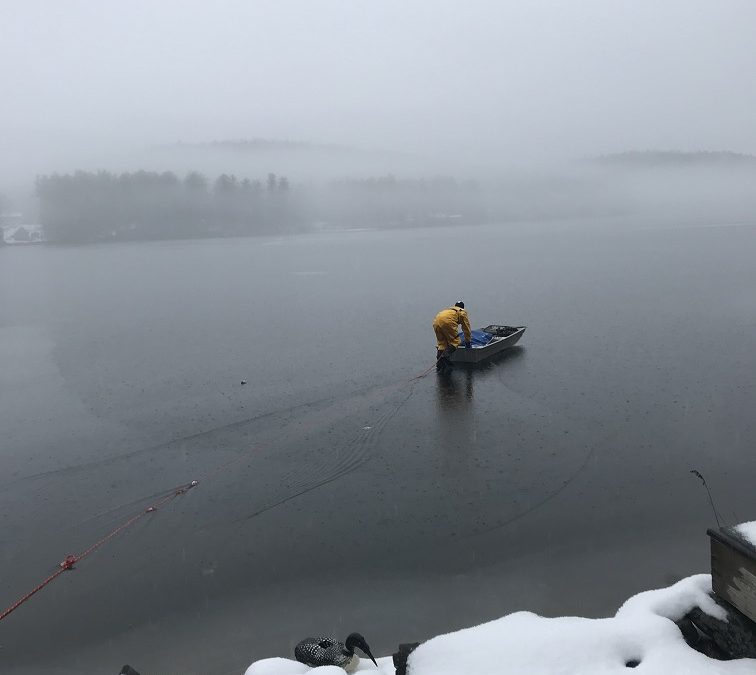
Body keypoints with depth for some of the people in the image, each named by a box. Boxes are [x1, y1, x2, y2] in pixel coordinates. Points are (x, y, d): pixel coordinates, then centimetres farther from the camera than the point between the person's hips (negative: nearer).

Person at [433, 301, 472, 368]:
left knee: (441, 343, 17)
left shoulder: (450, 309, 41)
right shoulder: (462, 312, 24)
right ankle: (444, 357, -15)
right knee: (454, 342, 5)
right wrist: (467, 342, 34)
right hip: (447, 322, -6)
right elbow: (466, 328, 25)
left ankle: (439, 363, 10)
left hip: (436, 321, 6)